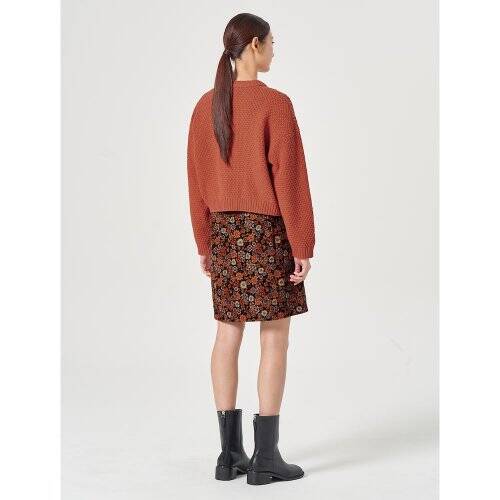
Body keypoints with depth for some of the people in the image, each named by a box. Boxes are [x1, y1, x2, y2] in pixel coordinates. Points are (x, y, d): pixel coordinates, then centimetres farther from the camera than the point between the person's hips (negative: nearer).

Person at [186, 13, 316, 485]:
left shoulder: (205, 105, 5)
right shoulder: (275, 103, -14)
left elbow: (196, 180, 8)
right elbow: (290, 179, -15)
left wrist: (204, 244, 15)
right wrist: (303, 246, -10)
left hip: (224, 232, 6)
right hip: (269, 232, -6)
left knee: (228, 336, 9)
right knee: (274, 339, 0)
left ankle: (230, 452, 13)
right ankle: (265, 457, 3)